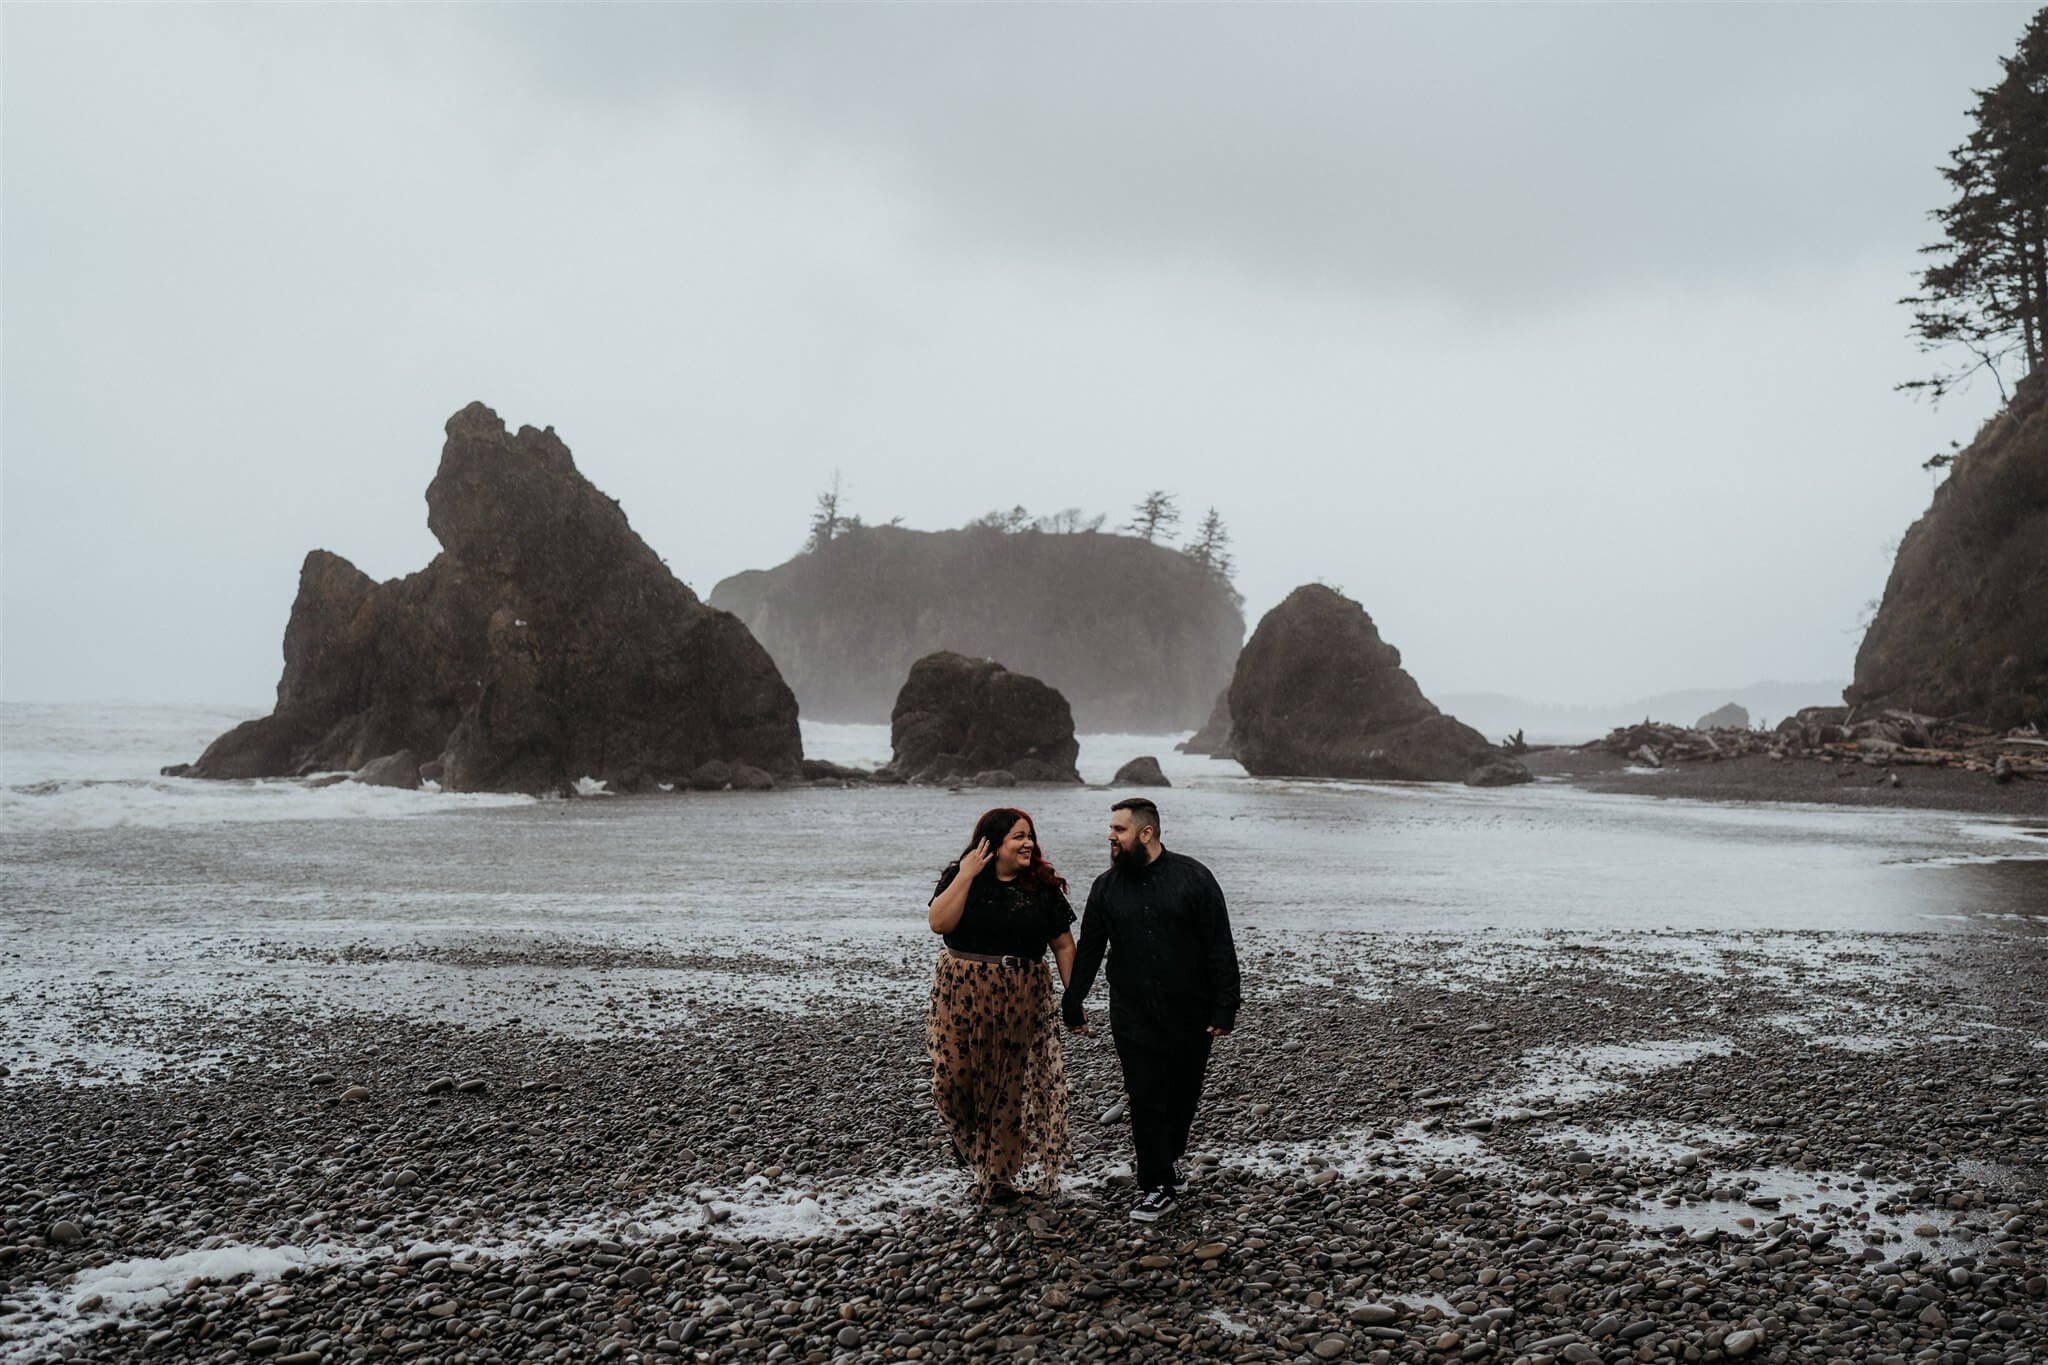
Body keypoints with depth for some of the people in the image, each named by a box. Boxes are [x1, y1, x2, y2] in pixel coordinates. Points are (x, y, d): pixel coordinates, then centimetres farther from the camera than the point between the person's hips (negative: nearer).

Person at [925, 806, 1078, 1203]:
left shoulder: (1043, 886, 2)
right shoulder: (959, 877, -2)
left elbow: (1064, 945, 4)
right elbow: (939, 923, -17)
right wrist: (966, 875, -19)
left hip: (1020, 1002, 1)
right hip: (963, 995, -1)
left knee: (1008, 1085, 5)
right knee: (954, 1076, -2)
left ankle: (997, 1176, 20)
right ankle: (966, 1133, 33)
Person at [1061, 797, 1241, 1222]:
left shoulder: (1193, 877, -7)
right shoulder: (1106, 886, 3)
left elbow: (1220, 948, -7)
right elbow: (1088, 949, 11)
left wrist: (1225, 1007, -10)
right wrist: (1072, 1003, 12)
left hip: (1190, 1014, -1)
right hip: (1133, 1016, 2)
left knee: (1183, 1093, 11)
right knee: (1146, 1098, -1)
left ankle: (1165, 1161, 32)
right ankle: (1158, 1187, 7)